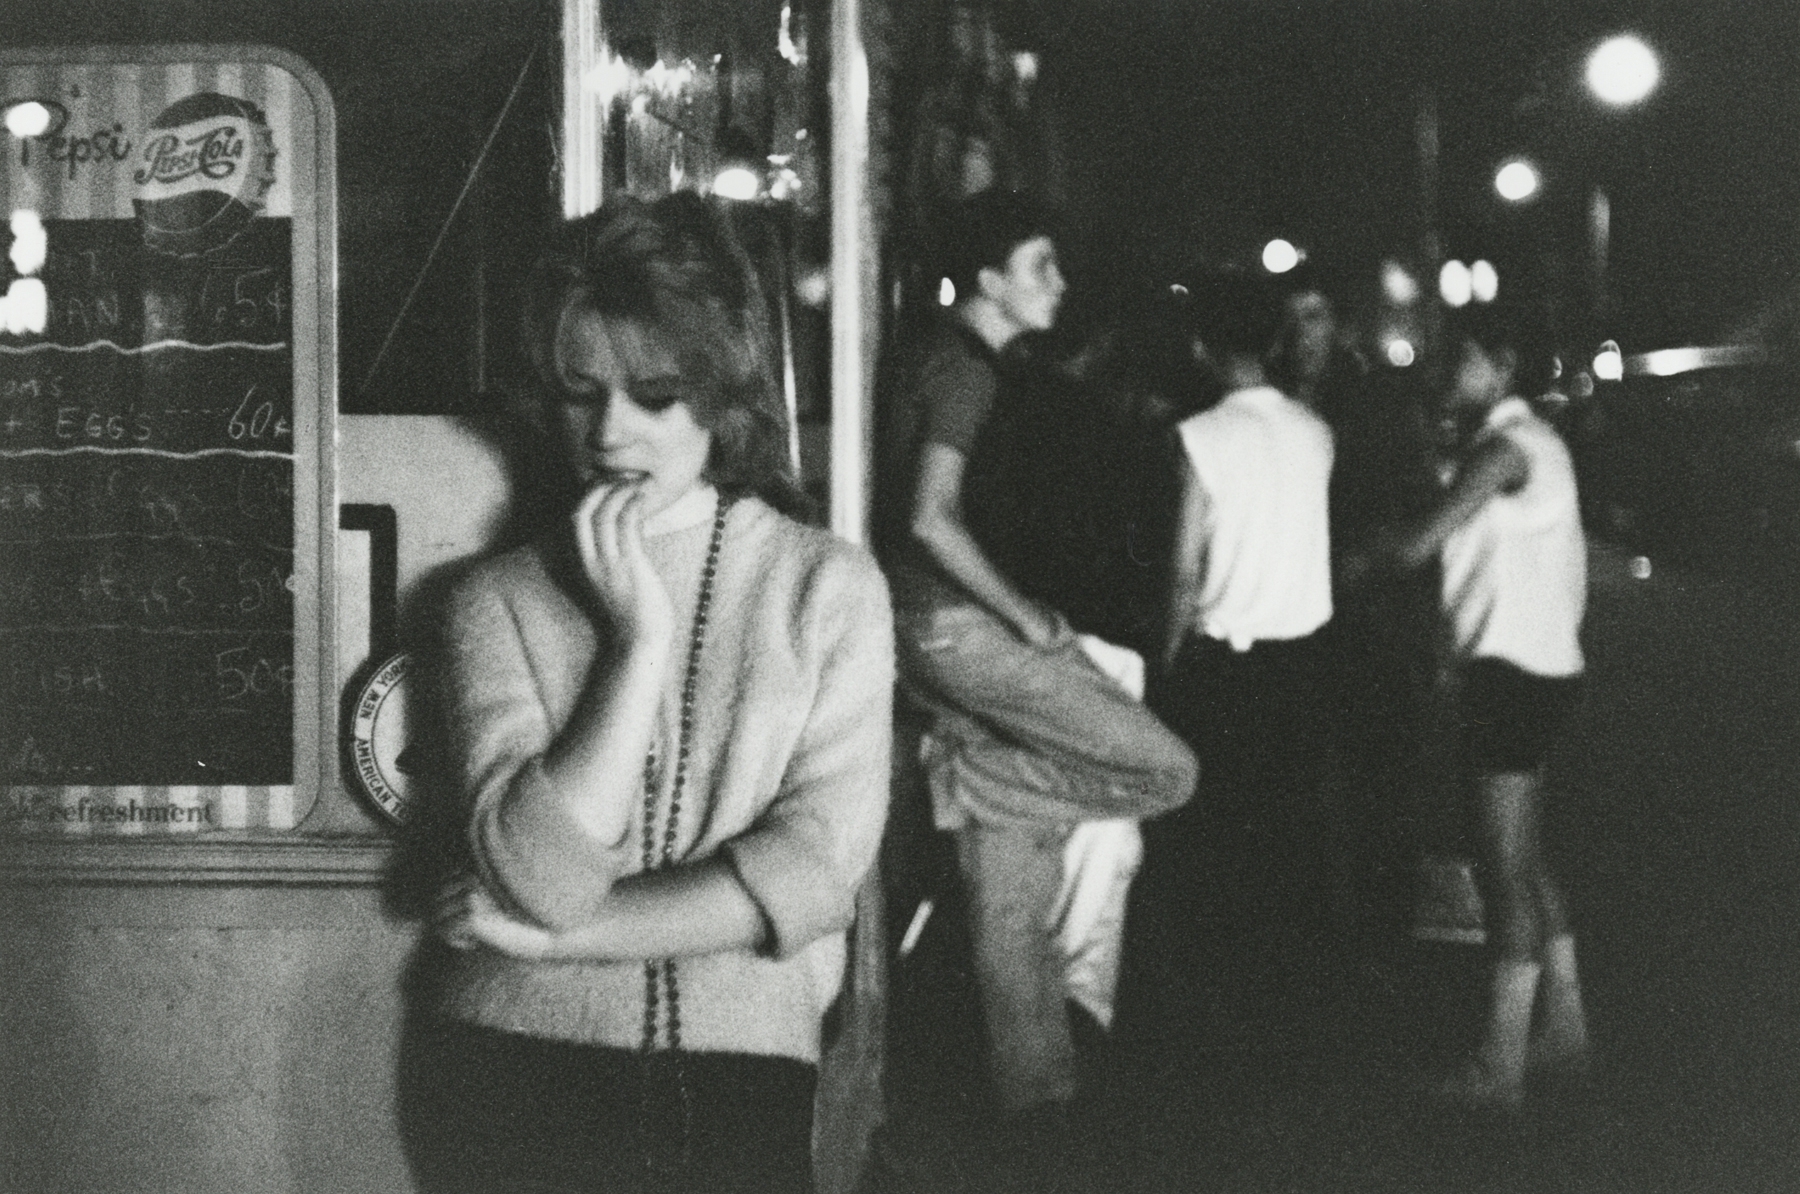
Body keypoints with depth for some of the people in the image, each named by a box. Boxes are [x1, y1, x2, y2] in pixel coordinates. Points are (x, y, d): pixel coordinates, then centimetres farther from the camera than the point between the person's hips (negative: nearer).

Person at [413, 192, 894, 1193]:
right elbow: (539, 877, -9)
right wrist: (640, 634, -10)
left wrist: (559, 933, -7)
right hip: (519, 1072, 1)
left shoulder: (829, 585, 3)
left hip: (745, 1080, 0)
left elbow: (817, 869, -6)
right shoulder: (501, 601, 3)